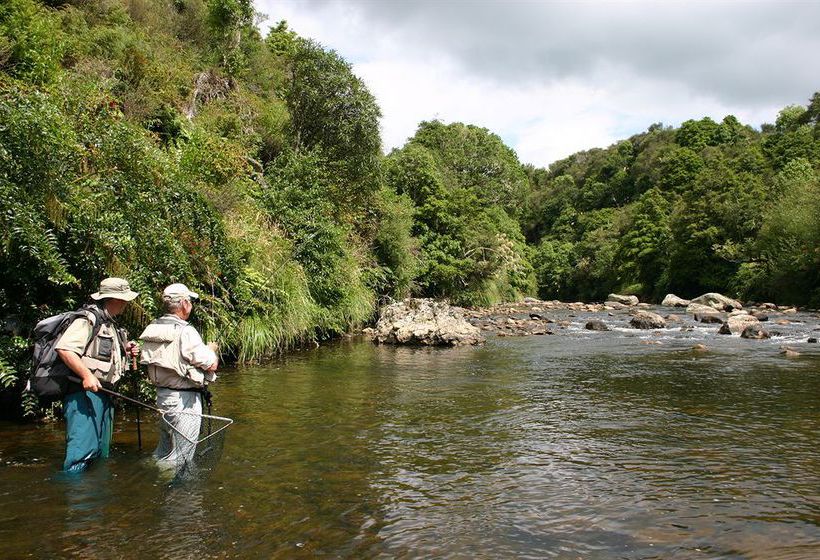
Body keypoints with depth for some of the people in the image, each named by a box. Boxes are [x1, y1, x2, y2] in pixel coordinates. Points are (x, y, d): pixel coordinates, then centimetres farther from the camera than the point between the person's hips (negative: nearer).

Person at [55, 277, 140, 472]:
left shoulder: (109, 324, 19)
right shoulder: (88, 318, -12)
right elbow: (64, 349, -23)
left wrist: (125, 350, 10)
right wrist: (86, 375, -29)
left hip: (102, 393, 10)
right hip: (84, 393, -10)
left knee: (101, 451, 14)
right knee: (83, 448, -14)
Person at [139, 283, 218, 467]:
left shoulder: (153, 329, 3)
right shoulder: (185, 332, -20)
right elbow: (211, 365, -17)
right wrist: (211, 349, 4)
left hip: (162, 395, 8)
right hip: (184, 399, -8)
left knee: (164, 449, 23)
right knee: (181, 454, 2)